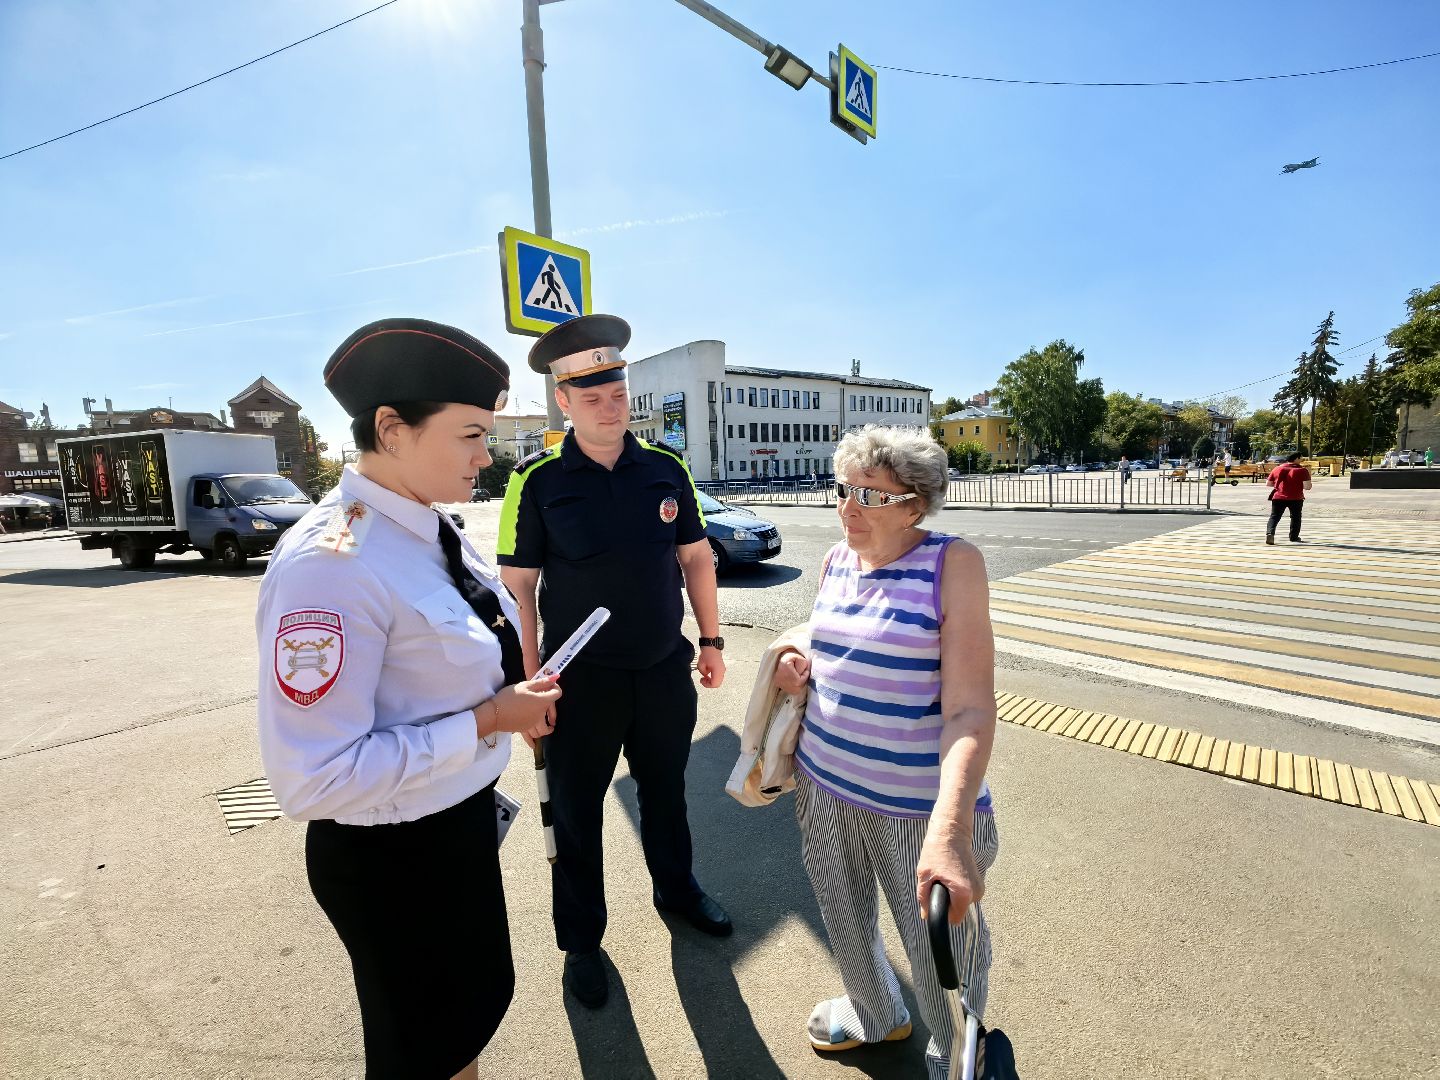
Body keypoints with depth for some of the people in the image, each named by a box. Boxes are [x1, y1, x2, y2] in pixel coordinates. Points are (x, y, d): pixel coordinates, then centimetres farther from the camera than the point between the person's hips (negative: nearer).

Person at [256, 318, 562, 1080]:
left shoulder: (432, 532, -3)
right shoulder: (330, 565, -29)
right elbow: (313, 779, -29)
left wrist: (514, 695, -1)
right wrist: (485, 723, -26)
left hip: (465, 818, 8)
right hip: (390, 857, -7)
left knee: (480, 997, 31)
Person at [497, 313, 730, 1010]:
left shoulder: (666, 469, -2)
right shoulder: (537, 480, -11)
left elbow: (695, 558, 5)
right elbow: (516, 586, -10)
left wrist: (712, 641, 5)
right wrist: (530, 686, -12)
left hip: (666, 670, 3)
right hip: (582, 681, -3)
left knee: (666, 789, 23)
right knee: (576, 811, 15)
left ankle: (675, 888, 51)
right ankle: (581, 941, 39)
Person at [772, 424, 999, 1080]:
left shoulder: (952, 563, -16)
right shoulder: (836, 561, 1)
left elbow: (969, 708, -22)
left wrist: (949, 830, -33)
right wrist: (796, 670, -5)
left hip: (918, 804, -5)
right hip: (823, 785, 6)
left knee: (940, 947, 15)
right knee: (843, 915, 24)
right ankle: (874, 1015, 57)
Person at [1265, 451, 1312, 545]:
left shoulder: (1277, 468, 5)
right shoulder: (1302, 470, -5)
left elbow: (1268, 483, 12)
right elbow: (1307, 487, -10)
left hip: (1278, 497, 1)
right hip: (1296, 498, -1)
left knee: (1274, 517, 2)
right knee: (1295, 517, 15)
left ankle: (1270, 533, -20)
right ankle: (1294, 537, 21)